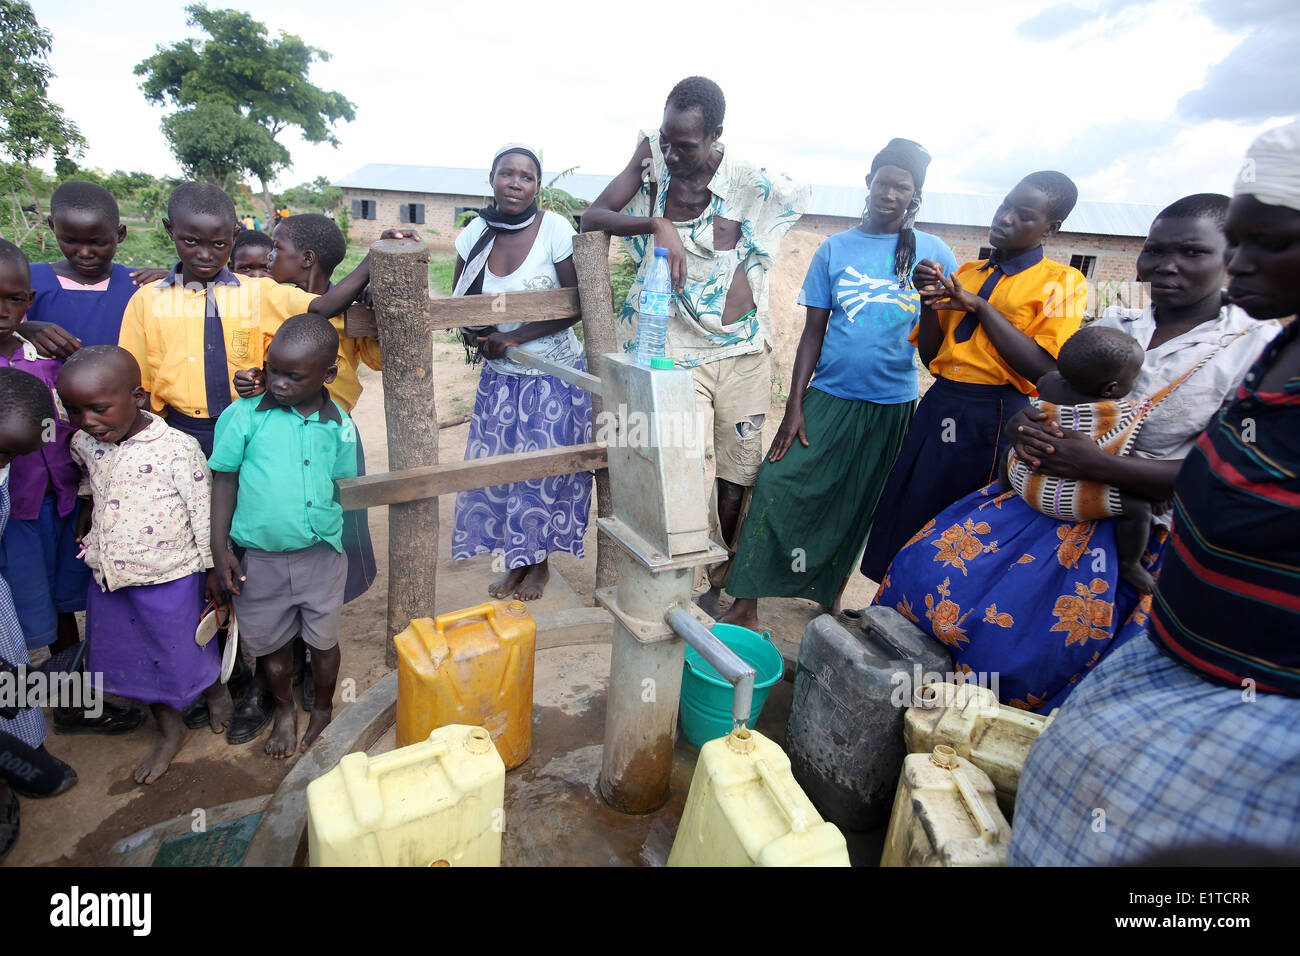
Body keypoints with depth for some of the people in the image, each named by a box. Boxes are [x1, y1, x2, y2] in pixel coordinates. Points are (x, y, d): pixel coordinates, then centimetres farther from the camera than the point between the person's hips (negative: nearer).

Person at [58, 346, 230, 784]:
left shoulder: (177, 448, -20)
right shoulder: (83, 443, -3)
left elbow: (204, 512, -13)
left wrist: (212, 568, -8)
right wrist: (86, 505, 10)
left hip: (170, 578, -6)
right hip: (108, 578, 6)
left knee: (184, 651, 12)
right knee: (136, 657, 19)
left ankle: (216, 690, 46)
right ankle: (170, 732, 40)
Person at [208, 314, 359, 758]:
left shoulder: (338, 425, -5)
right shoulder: (244, 415, -9)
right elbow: (224, 480, -2)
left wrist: (343, 542, 6)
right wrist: (220, 547, -3)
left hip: (322, 554, 0)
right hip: (260, 557, 0)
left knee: (323, 640, 14)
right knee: (272, 642, 17)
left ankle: (323, 710, 39)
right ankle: (285, 711, 43)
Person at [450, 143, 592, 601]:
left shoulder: (554, 229, -12)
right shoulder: (475, 234, -1)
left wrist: (514, 337, -18)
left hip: (554, 374, -3)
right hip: (499, 376, 4)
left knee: (543, 471, 4)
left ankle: (539, 563, 27)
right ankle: (514, 560, 28)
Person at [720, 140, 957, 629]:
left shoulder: (933, 253, 4)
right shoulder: (835, 249, 5)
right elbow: (813, 332, 3)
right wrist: (794, 406, -3)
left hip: (892, 405, 1)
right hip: (828, 395, 0)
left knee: (857, 505, 10)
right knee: (777, 483, -11)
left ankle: (831, 597, 30)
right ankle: (745, 608, -1)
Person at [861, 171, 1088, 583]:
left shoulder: (1061, 281, -2)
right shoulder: (965, 273, 15)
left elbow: (1045, 369, -15)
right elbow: (929, 355, 13)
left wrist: (980, 307, -13)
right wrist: (930, 301, -4)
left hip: (993, 420, -5)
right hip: (937, 407, 6)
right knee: (905, 515, 10)